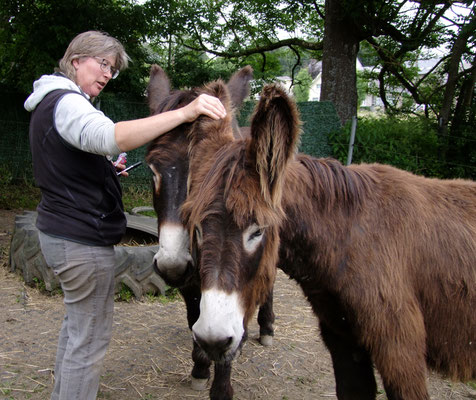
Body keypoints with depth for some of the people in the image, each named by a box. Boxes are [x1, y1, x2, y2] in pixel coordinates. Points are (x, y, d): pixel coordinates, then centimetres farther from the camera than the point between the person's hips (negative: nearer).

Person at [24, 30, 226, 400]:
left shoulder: (50, 103, 15)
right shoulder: (67, 103, -19)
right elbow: (111, 137, -42)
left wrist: (105, 170, 11)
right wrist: (184, 113, -48)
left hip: (58, 231, 11)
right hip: (84, 239, -11)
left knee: (77, 323, 25)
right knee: (90, 339, 1)